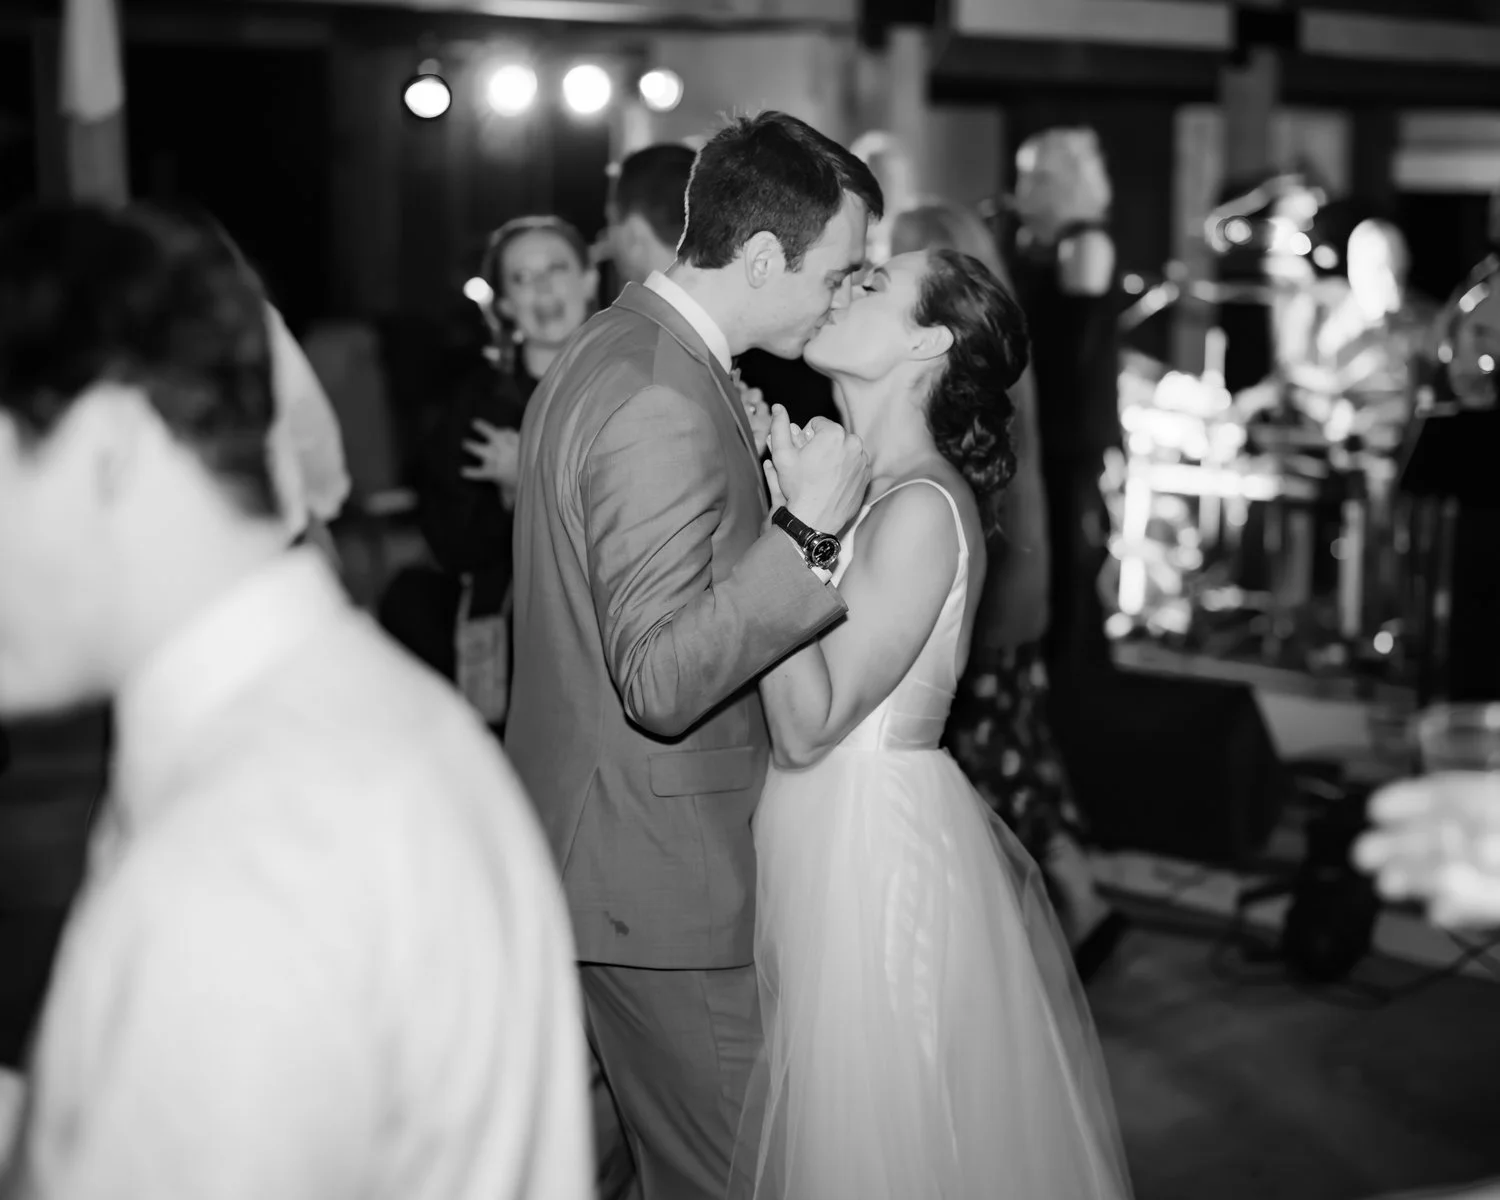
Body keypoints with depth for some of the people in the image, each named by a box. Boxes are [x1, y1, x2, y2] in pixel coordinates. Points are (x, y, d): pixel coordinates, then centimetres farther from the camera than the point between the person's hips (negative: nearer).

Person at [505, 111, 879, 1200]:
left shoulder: (613, 351, 10)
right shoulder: (666, 408, -23)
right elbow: (662, 683, -28)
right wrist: (808, 527, -26)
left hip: (596, 851, 10)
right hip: (663, 877, -10)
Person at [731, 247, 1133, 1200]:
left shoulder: (922, 508, -19)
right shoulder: (858, 483, 8)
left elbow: (808, 726, -21)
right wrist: (796, 504, 1)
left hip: (876, 854, -8)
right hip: (828, 844, 8)